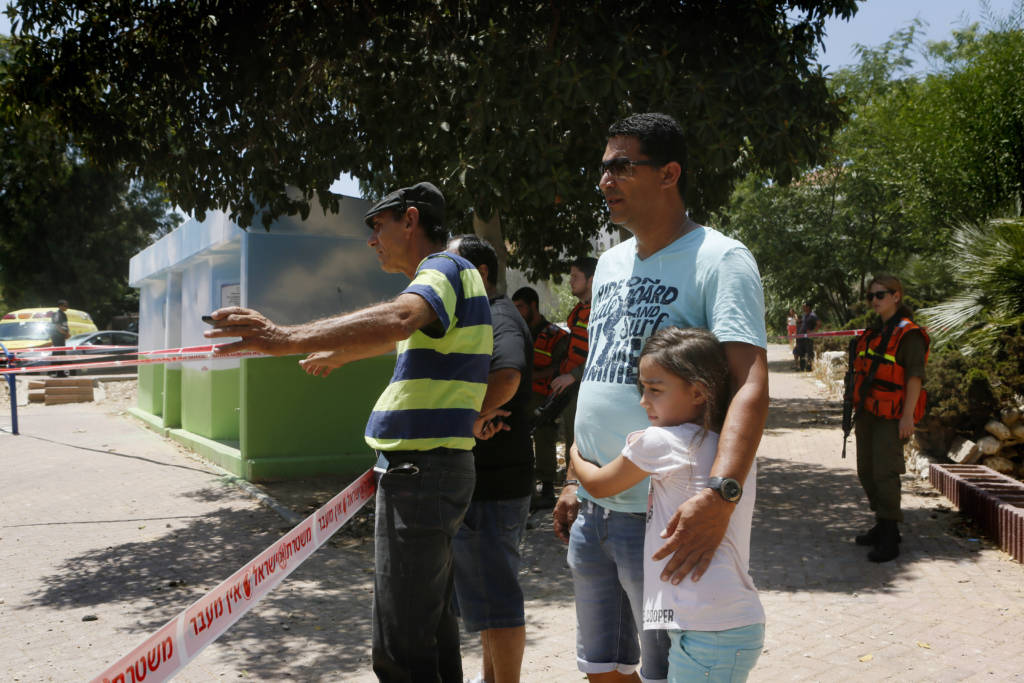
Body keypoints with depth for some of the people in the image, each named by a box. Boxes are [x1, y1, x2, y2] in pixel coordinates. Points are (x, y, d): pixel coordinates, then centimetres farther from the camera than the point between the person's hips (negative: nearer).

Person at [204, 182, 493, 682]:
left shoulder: (446, 269, -11)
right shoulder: (448, 276, 21)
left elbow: (396, 321, -35)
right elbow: (399, 337, 40)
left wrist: (288, 338, -43)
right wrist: (337, 355, 53)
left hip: (420, 470, -11)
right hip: (434, 469, 11)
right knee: (435, 627, 20)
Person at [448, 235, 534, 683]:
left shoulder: (499, 319, -17)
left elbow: (506, 377, -38)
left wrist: (473, 419, -23)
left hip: (493, 486, -11)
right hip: (481, 480, 11)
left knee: (494, 595, -2)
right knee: (487, 584, 22)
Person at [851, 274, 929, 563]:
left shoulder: (908, 334, -10)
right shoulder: (873, 332, 15)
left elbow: (915, 377, -15)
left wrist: (908, 416, -20)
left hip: (891, 416, -9)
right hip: (868, 412, 9)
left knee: (885, 473, -10)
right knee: (866, 471, 13)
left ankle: (889, 538, -3)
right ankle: (882, 526, 26)